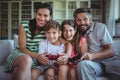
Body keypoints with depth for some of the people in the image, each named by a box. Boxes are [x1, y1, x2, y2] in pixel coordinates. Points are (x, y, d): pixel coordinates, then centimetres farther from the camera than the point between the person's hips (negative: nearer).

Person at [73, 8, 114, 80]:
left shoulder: (100, 27, -2)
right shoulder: (76, 31, 9)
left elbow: (111, 51, -7)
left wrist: (92, 56, -25)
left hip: (104, 63, -2)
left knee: (83, 64, -31)